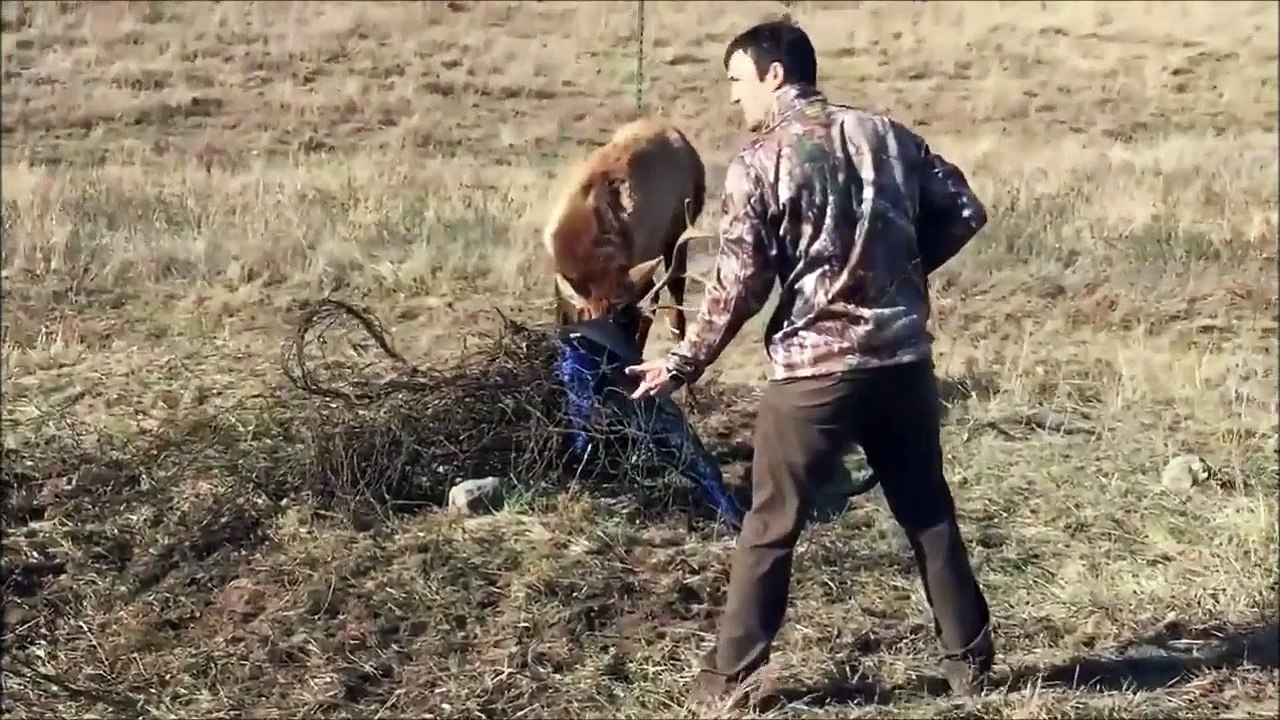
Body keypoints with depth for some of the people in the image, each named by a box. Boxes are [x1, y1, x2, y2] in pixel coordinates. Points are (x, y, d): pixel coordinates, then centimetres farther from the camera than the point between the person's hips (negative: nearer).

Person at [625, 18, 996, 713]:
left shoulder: (759, 162, -7)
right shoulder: (885, 134, 7)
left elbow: (739, 283, -10)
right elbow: (963, 212, 9)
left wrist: (683, 363, 0)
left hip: (813, 369, -4)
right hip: (904, 359, 5)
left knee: (770, 525, 6)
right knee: (929, 511, 17)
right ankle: (969, 658, 25)